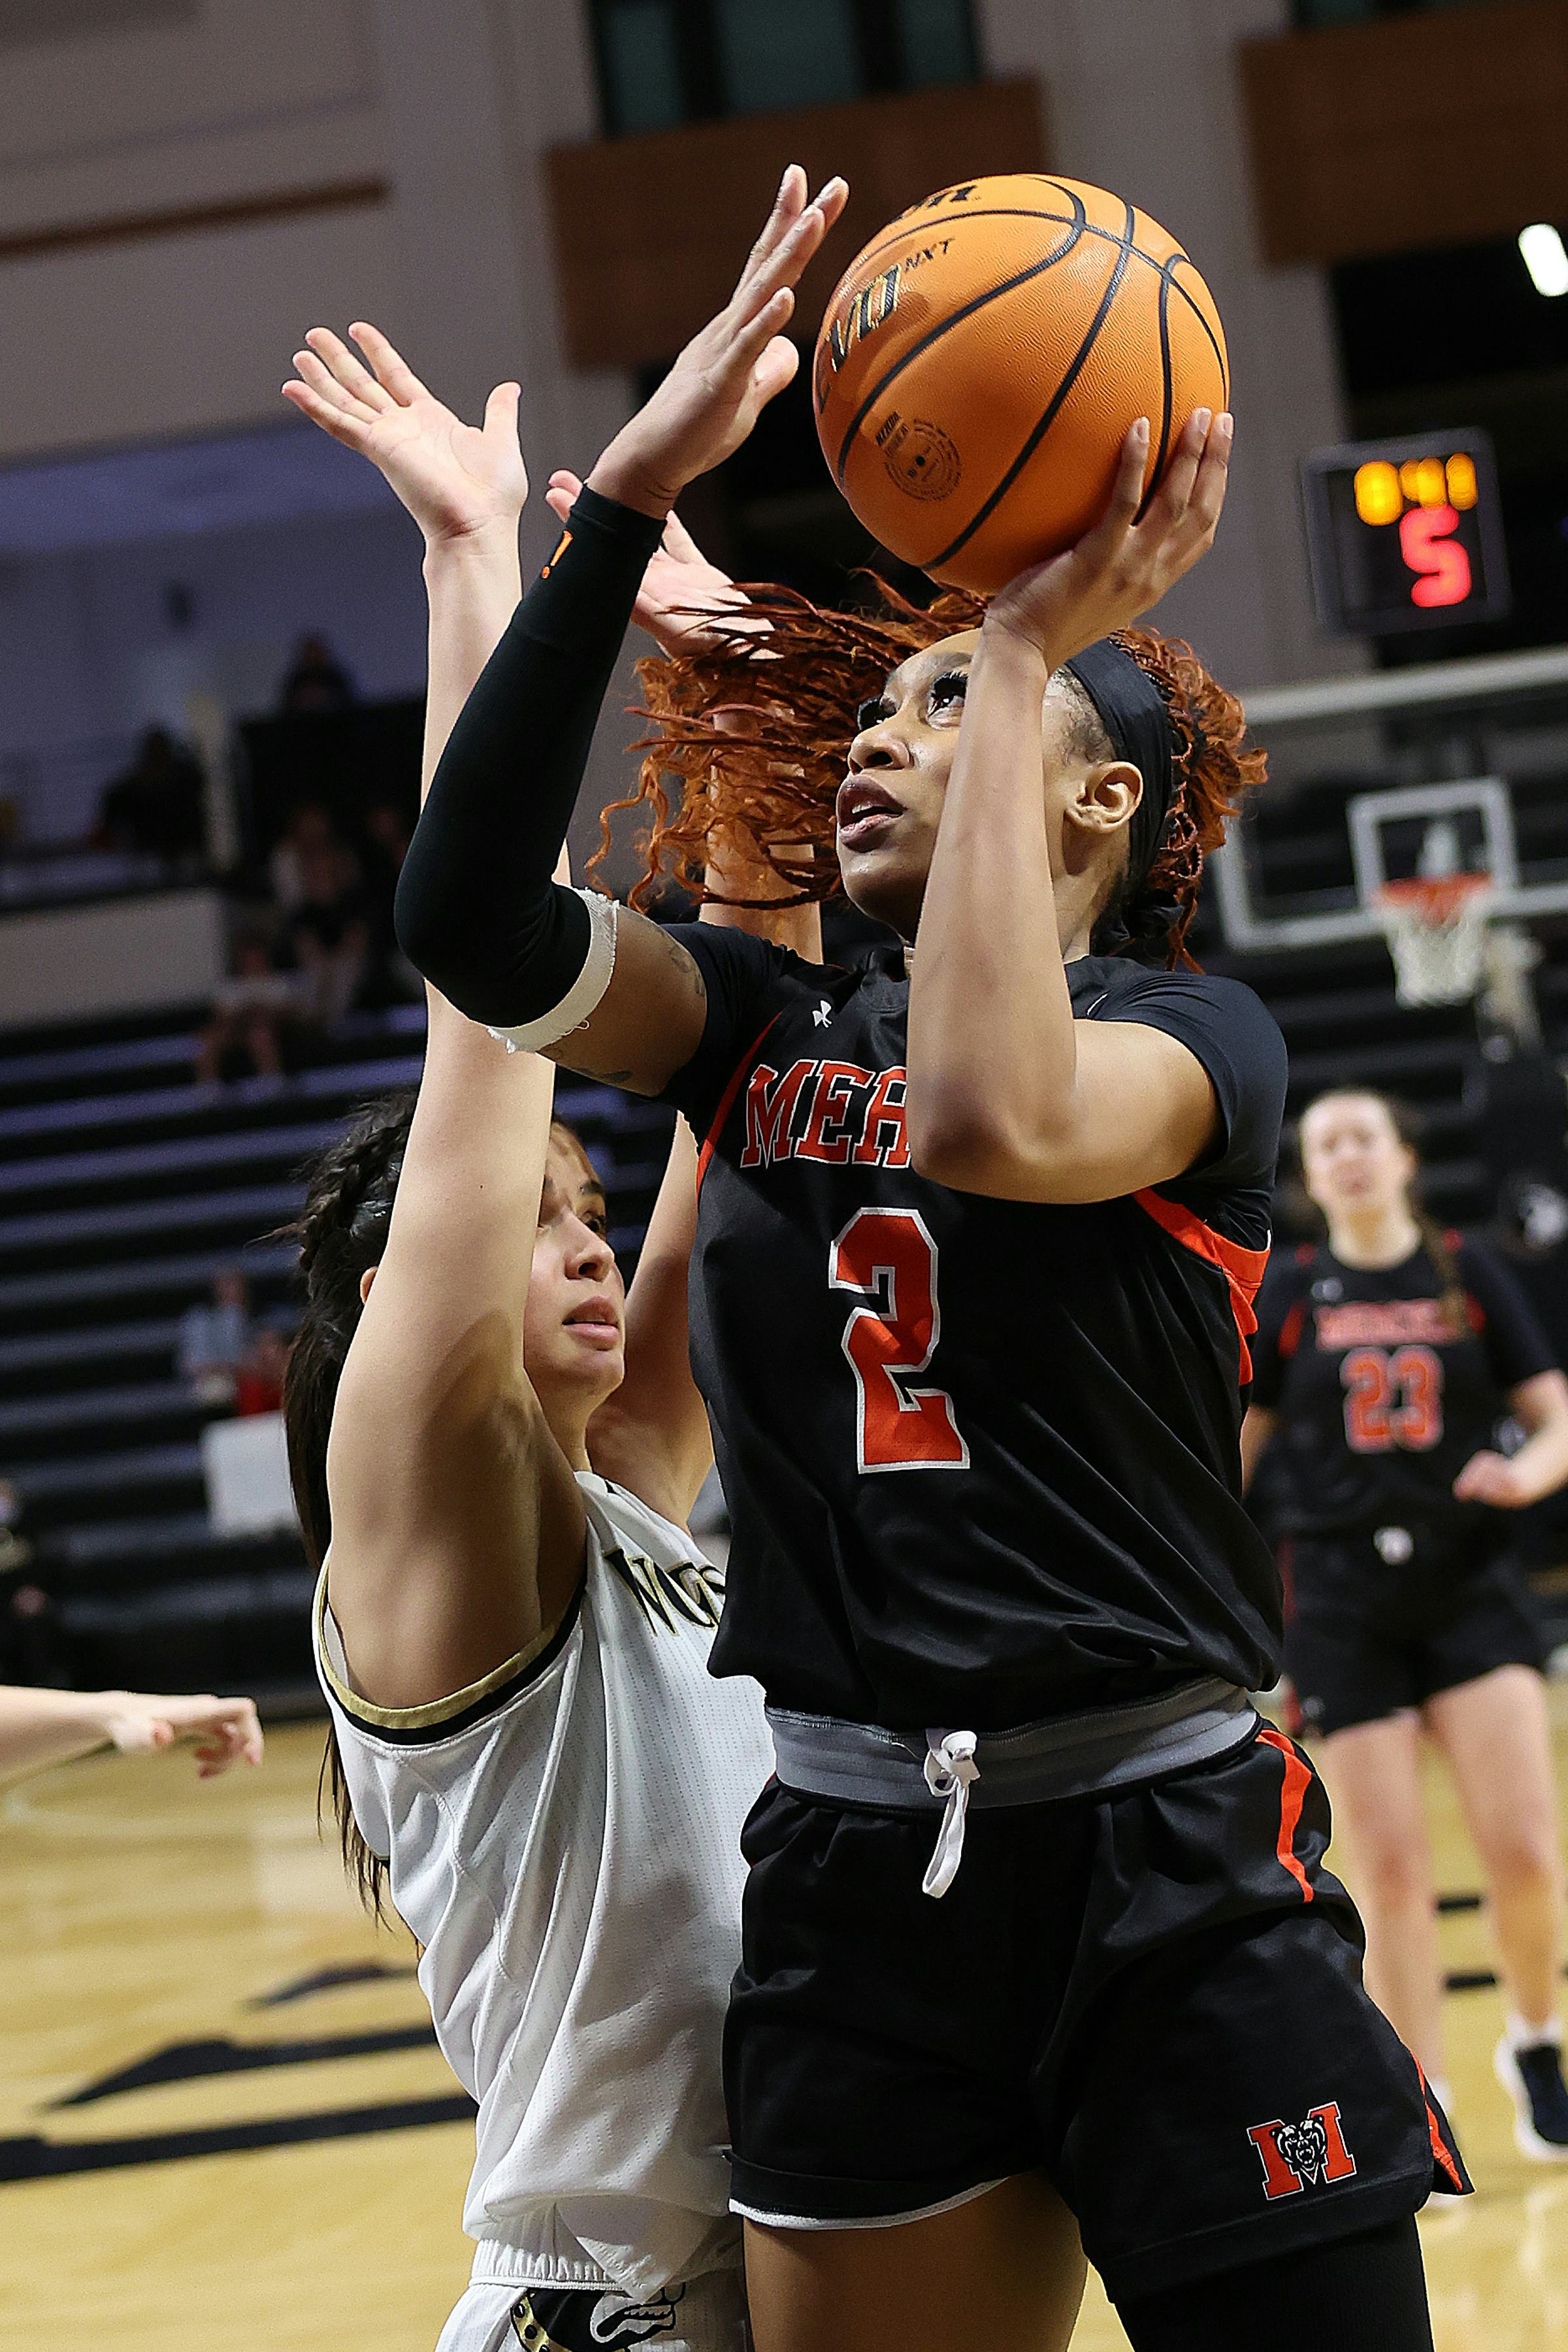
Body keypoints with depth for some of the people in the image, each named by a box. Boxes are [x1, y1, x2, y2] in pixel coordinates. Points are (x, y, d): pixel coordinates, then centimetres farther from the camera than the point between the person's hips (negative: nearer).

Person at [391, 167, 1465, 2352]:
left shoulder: (1193, 1029, -2)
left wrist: (1023, 651, -20)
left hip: (1168, 1870, -4)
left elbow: (991, 1123, -26)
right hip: (854, 1883, 4)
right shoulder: (768, 1021, 10)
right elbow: (474, 919, -9)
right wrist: (628, 496, -13)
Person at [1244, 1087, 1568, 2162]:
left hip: (1471, 1589, 0)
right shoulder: (1288, 1295, 5)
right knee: (1391, 1871, -3)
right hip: (1348, 1607, 0)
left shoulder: (1469, 1274, 4)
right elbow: (1231, 1451, 10)